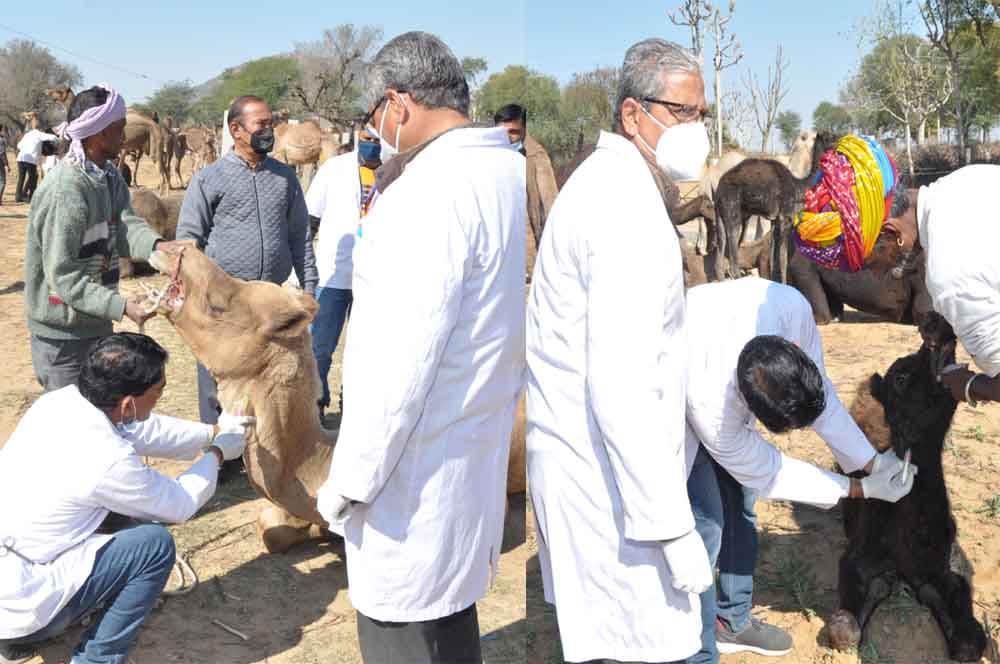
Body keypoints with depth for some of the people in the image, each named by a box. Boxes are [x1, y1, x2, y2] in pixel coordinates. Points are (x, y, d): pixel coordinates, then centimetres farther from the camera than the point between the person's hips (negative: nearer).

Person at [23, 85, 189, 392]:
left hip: (95, 323, 9)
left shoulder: (109, 175, 5)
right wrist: (120, 306, -32)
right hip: (63, 335, -9)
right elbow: (63, 275, -25)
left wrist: (157, 245, -32)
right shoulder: (65, 192, -24)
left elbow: (124, 226, -11)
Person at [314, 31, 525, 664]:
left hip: (416, 470, -9)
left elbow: (400, 361, -24)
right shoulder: (510, 171, 7)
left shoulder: (430, 190, -23)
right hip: (479, 447, 9)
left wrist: (349, 481, -17)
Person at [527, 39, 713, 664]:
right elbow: (622, 390, -27)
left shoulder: (600, 181, 13)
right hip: (607, 472, -10)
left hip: (570, 448, 10)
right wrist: (675, 526, -23)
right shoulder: (630, 213, -20)